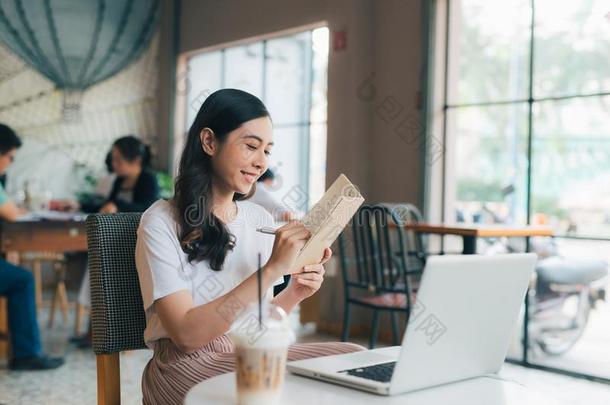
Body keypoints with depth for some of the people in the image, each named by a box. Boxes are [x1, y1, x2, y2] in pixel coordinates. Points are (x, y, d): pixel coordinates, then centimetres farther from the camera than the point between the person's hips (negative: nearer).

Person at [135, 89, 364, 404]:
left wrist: (295, 294, -7)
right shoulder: (161, 221, -7)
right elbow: (186, 334, -18)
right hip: (189, 365, -6)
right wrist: (271, 270, -23)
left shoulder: (261, 219, 11)